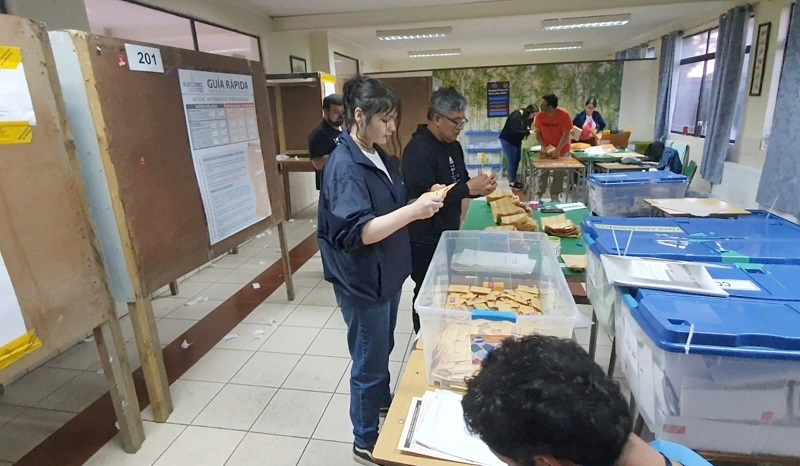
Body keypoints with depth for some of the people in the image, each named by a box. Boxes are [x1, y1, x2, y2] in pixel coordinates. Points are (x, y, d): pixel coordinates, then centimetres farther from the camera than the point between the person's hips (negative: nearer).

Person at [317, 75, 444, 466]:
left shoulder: (381, 158, 6)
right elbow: (358, 232, -30)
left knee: (383, 350, 27)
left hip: (388, 274, 9)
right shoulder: (343, 166, -23)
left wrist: (423, 200, -1)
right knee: (368, 362, 9)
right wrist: (414, 210, -31)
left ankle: (383, 401, 53)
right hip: (363, 284, -8)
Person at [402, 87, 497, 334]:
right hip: (425, 241, -8)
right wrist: (469, 188, -26)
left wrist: (480, 188, -6)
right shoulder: (419, 150, -21)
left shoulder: (453, 145, 7)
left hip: (448, 233, 9)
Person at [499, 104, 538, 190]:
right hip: (508, 140, -9)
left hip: (516, 140, 9)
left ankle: (514, 179, 20)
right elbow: (514, 131, -31)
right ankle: (511, 182, 3)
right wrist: (528, 132, -29)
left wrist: (529, 132, -16)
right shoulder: (516, 116, -24)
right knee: (512, 161, -6)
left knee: (517, 160, 9)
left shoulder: (527, 118, 2)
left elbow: (523, 129, 7)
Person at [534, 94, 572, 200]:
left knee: (559, 174, 4)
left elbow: (566, 134, -18)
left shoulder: (564, 115, -20)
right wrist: (543, 147, -15)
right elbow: (538, 133, -2)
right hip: (546, 150, 2)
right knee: (543, 173, 1)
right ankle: (538, 195, 8)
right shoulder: (540, 115, -10)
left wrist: (557, 150, -23)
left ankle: (555, 196, 16)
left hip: (562, 150, -2)